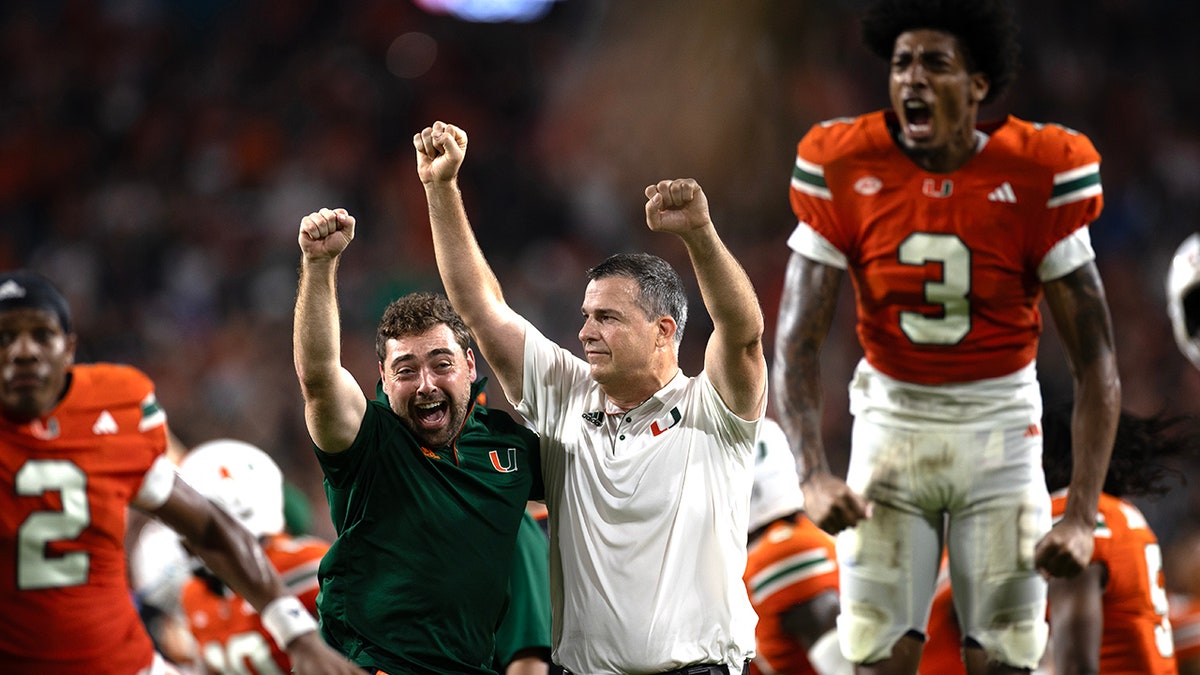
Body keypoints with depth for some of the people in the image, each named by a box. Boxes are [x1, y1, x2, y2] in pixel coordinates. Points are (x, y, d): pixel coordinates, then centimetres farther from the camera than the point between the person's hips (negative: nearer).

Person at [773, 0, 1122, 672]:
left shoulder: (1038, 175, -13)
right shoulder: (846, 170, -10)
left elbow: (1097, 363, -11)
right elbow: (797, 341, -10)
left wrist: (1082, 517, -20)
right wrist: (816, 474, -26)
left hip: (999, 430, -1)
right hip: (892, 422, 1)